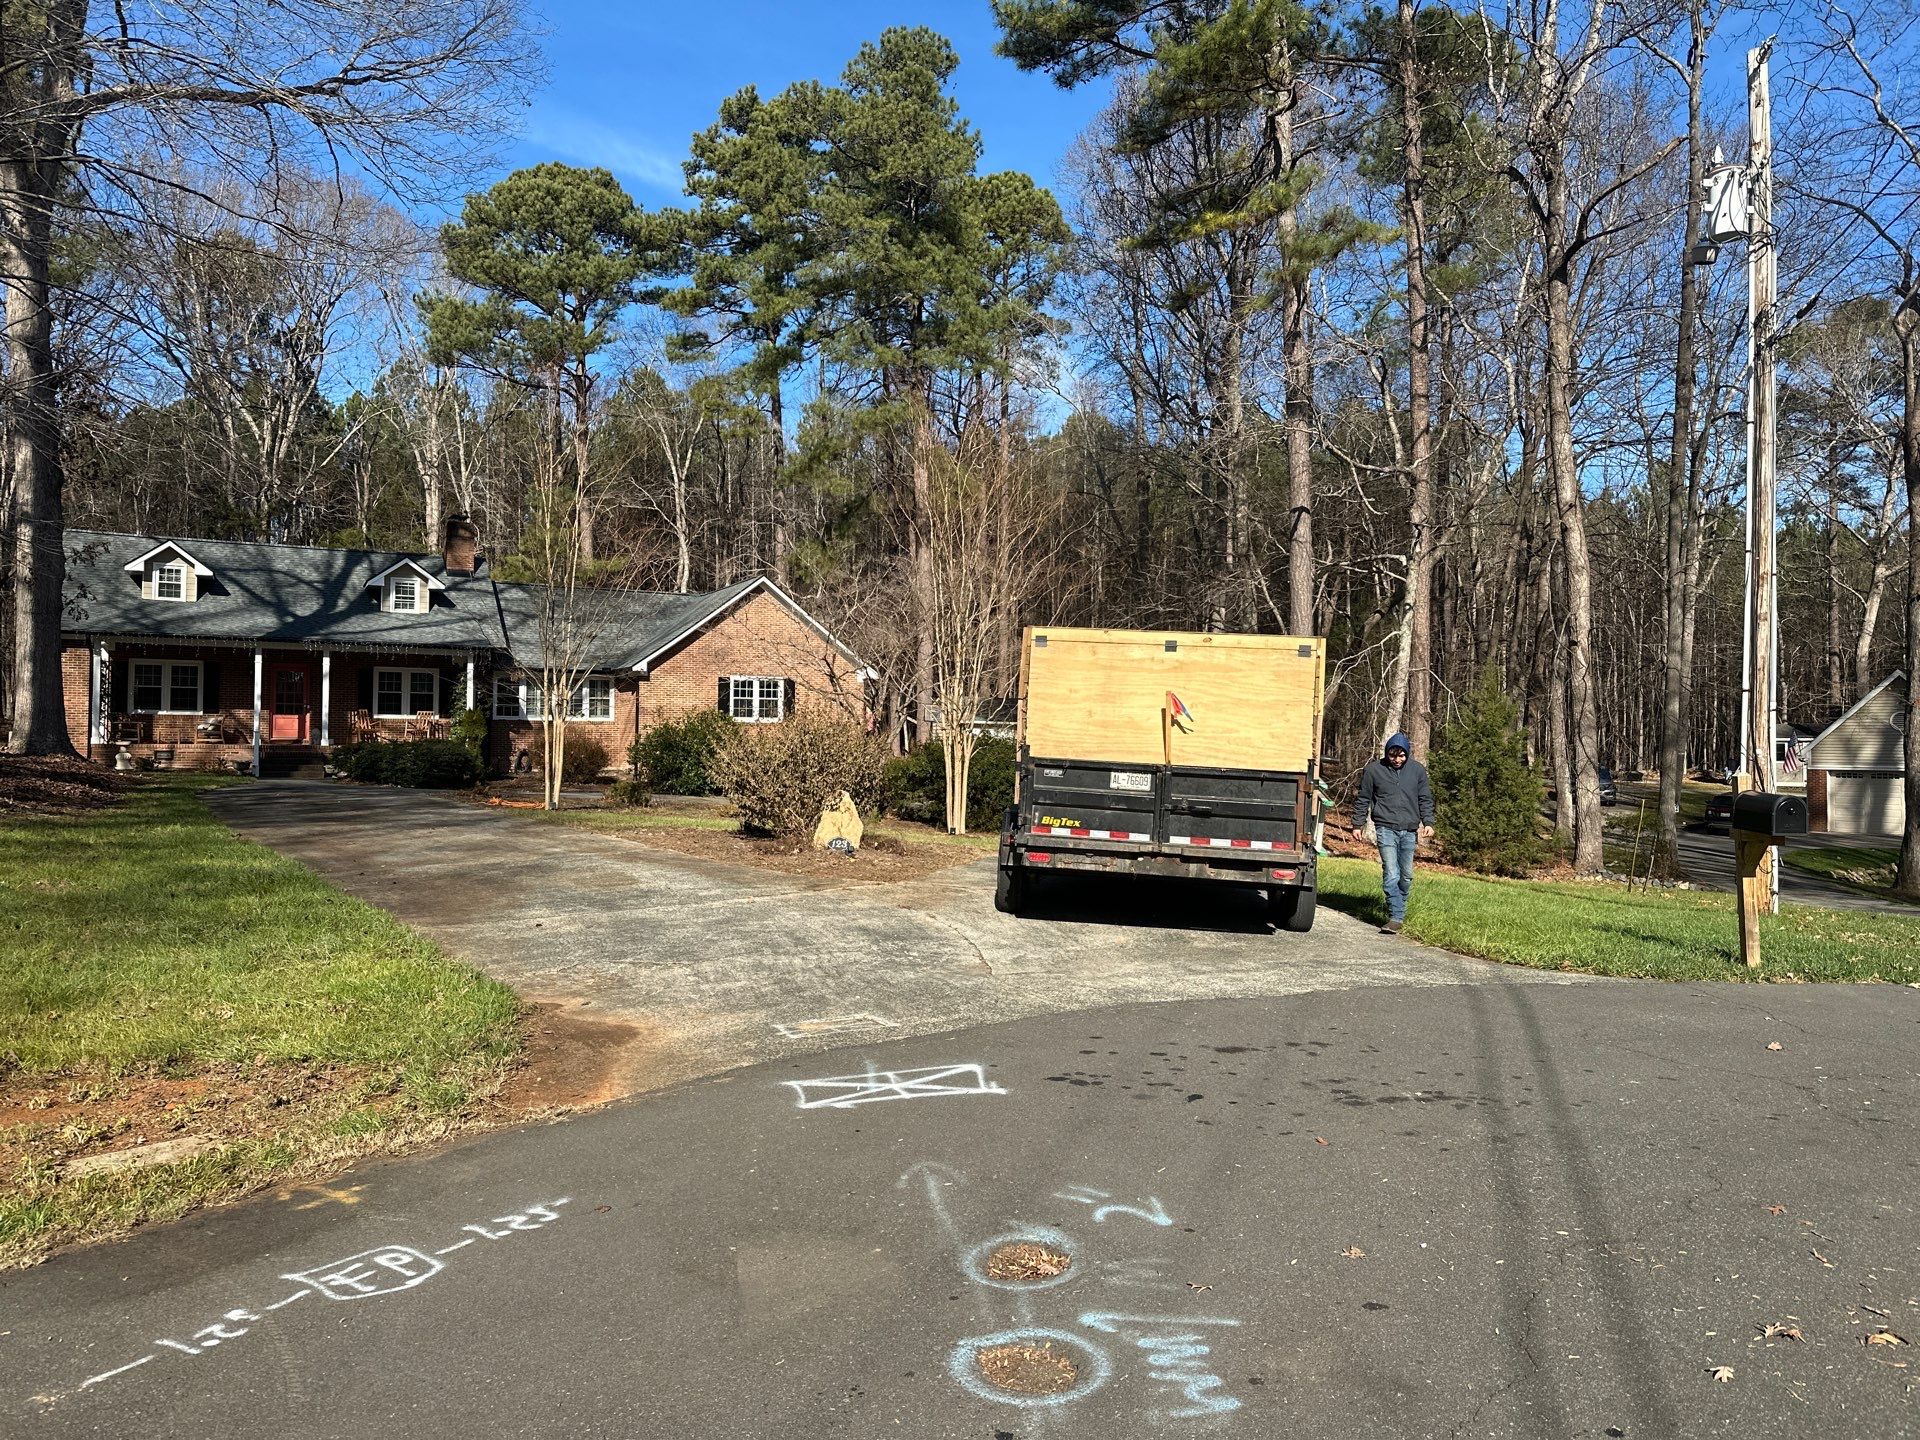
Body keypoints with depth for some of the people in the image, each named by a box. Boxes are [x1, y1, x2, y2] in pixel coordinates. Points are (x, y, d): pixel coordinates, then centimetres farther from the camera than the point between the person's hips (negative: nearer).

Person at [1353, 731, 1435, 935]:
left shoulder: (1418, 770, 6)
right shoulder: (1373, 770, 0)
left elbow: (1425, 799, 13)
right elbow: (1363, 799, 8)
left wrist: (1428, 823, 3)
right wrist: (1358, 824, 7)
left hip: (1409, 831, 3)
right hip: (1386, 829, -3)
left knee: (1406, 877, 9)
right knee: (1391, 875, -12)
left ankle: (1399, 910, 28)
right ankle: (1396, 918, -11)